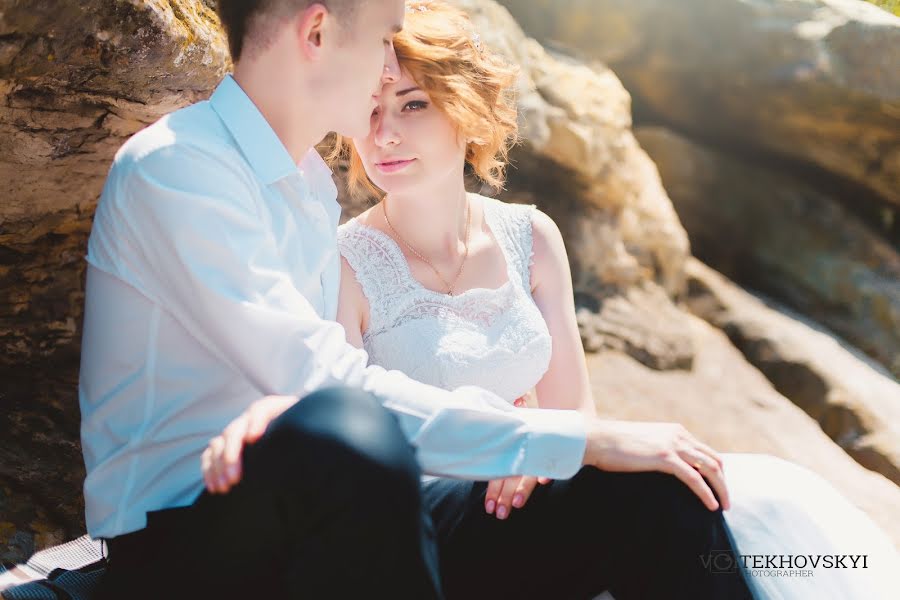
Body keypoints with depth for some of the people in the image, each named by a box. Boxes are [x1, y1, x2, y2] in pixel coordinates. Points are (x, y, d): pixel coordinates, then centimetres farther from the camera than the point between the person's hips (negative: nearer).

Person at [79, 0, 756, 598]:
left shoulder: (312, 182, 17)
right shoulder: (173, 168, -12)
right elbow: (327, 385, -22)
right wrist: (586, 439, -19)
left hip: (317, 510, 7)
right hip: (180, 540, -6)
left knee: (653, 488, -11)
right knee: (346, 431, -41)